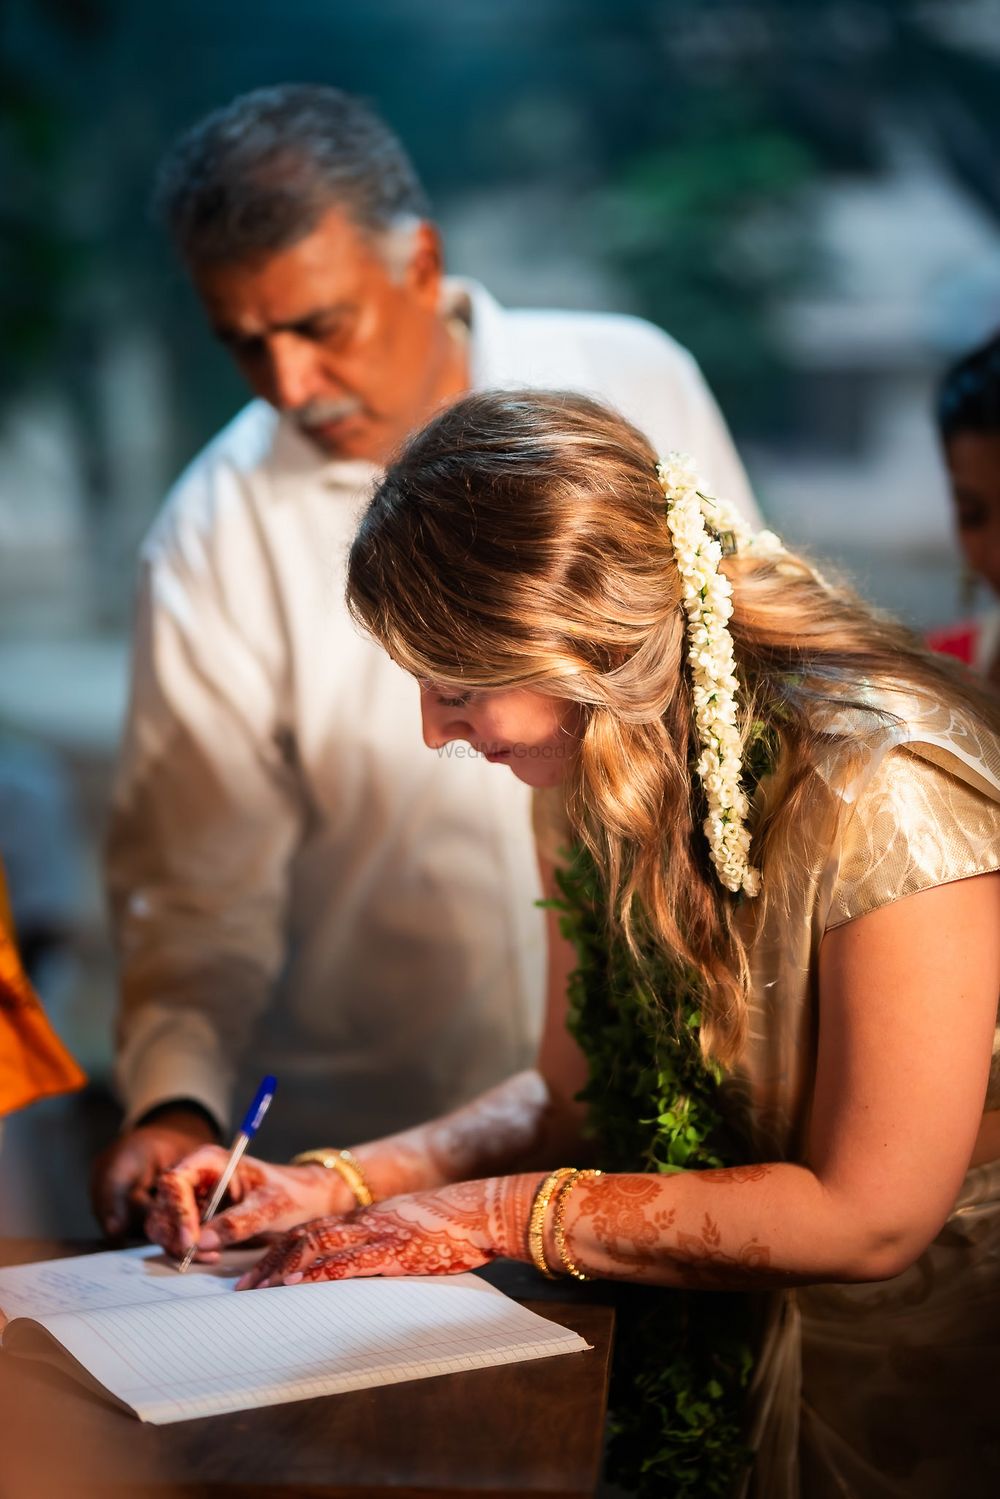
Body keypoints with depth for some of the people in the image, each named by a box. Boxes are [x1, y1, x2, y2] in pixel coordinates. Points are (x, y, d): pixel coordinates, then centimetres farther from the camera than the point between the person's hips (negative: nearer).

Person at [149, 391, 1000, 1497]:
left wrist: (497, 1215, -16)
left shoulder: (876, 786, -23)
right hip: (701, 1372, 6)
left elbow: (870, 1216, -20)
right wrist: (338, 1186, -4)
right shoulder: (589, 771, 1)